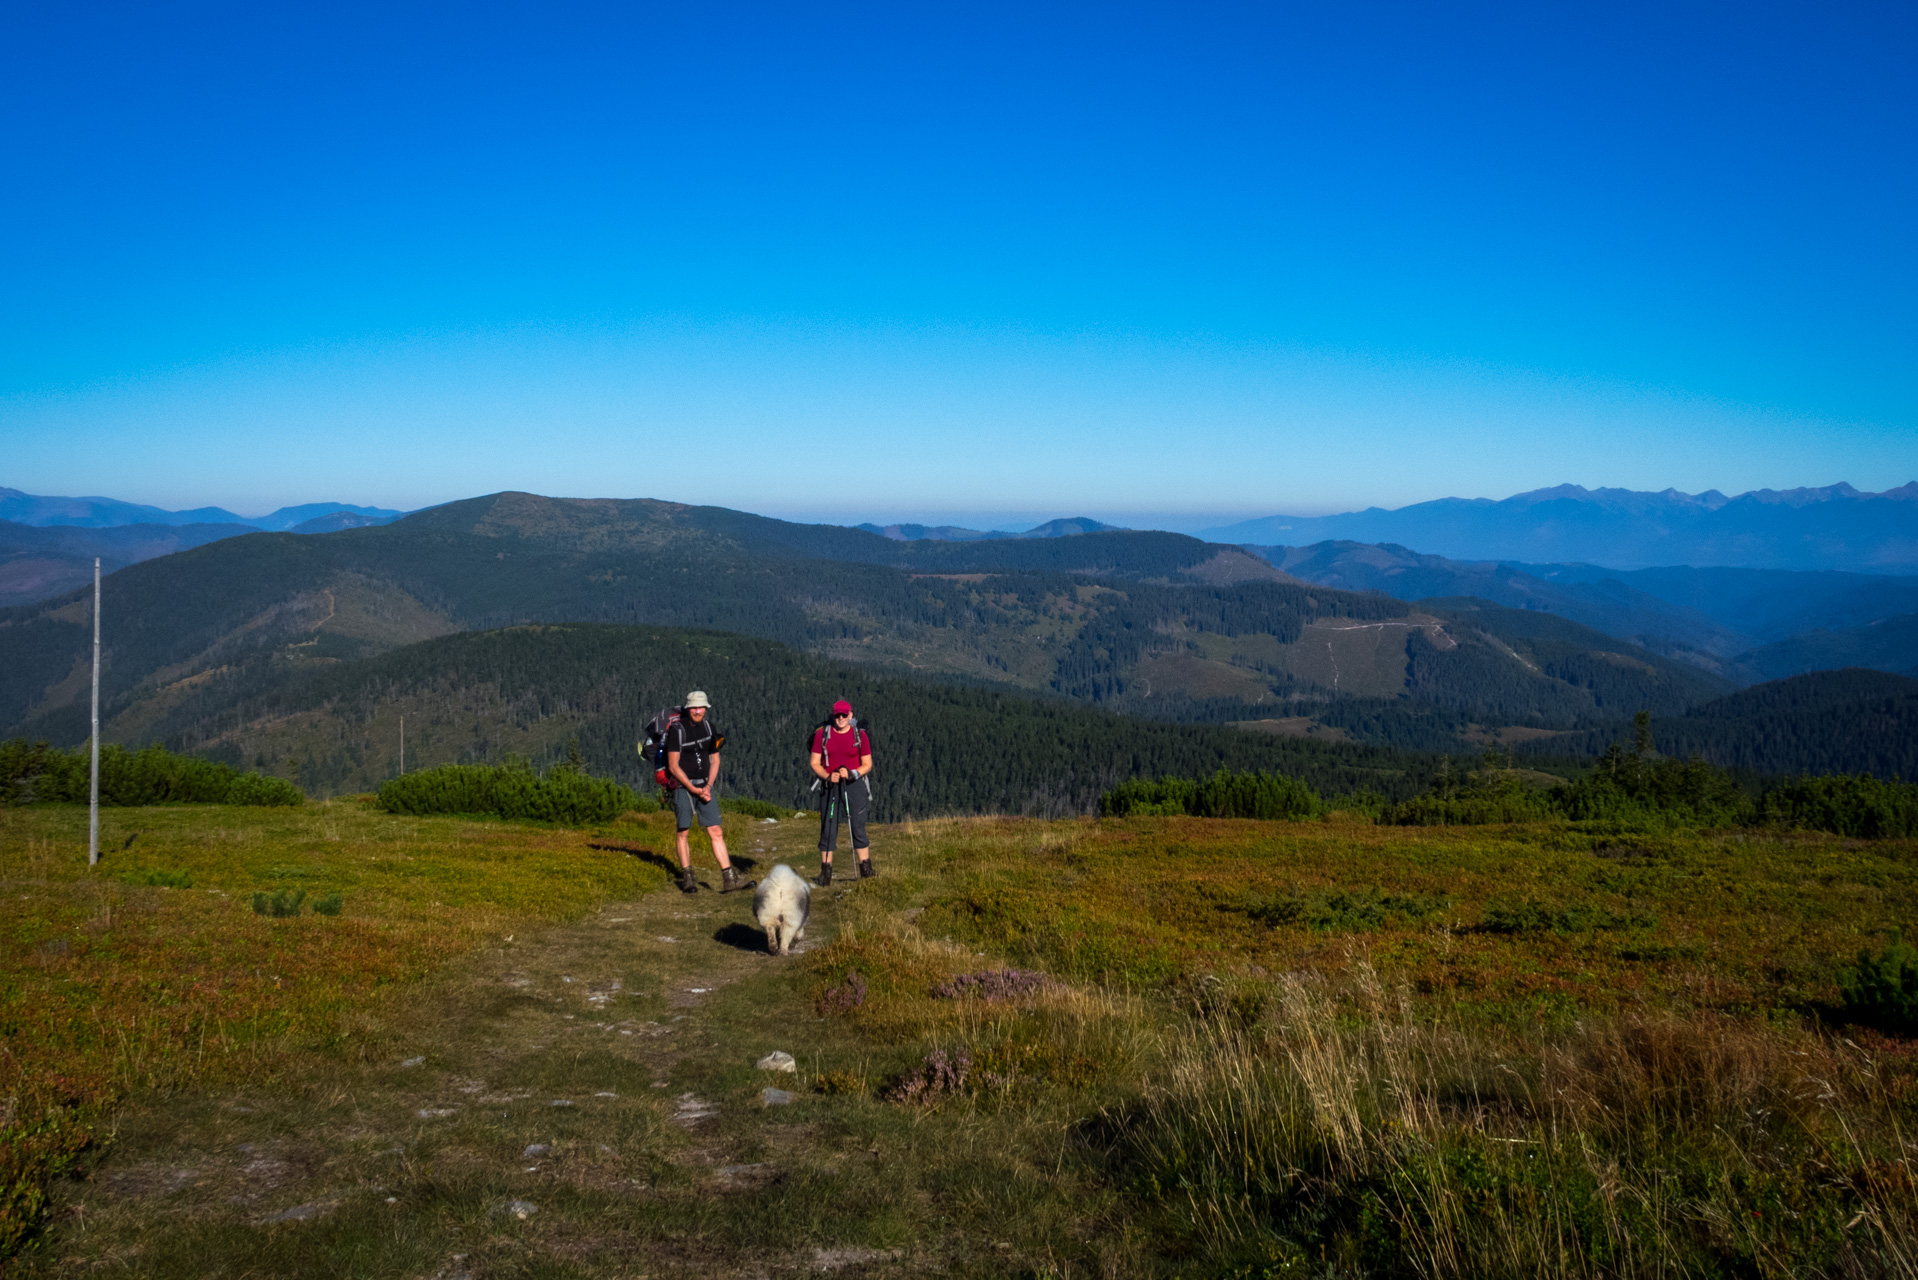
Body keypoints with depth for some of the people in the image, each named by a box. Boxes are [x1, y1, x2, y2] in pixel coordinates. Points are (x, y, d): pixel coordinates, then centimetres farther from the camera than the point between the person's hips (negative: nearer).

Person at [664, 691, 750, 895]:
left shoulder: (709, 727, 6)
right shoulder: (677, 730, -10)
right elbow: (673, 766, -11)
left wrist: (708, 786, -2)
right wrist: (694, 790, -13)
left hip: (705, 787, 4)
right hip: (683, 786, -4)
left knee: (716, 832, 0)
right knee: (684, 833, 1)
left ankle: (729, 878, -3)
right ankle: (687, 879, 11)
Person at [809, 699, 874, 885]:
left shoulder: (860, 735, 3)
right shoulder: (822, 734, 3)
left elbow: (867, 764, 5)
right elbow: (815, 763, 4)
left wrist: (852, 773, -13)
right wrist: (828, 776, -15)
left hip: (854, 786, -1)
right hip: (830, 786, 1)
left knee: (858, 829, -1)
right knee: (828, 830, 0)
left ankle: (866, 873, 4)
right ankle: (825, 874, 5)